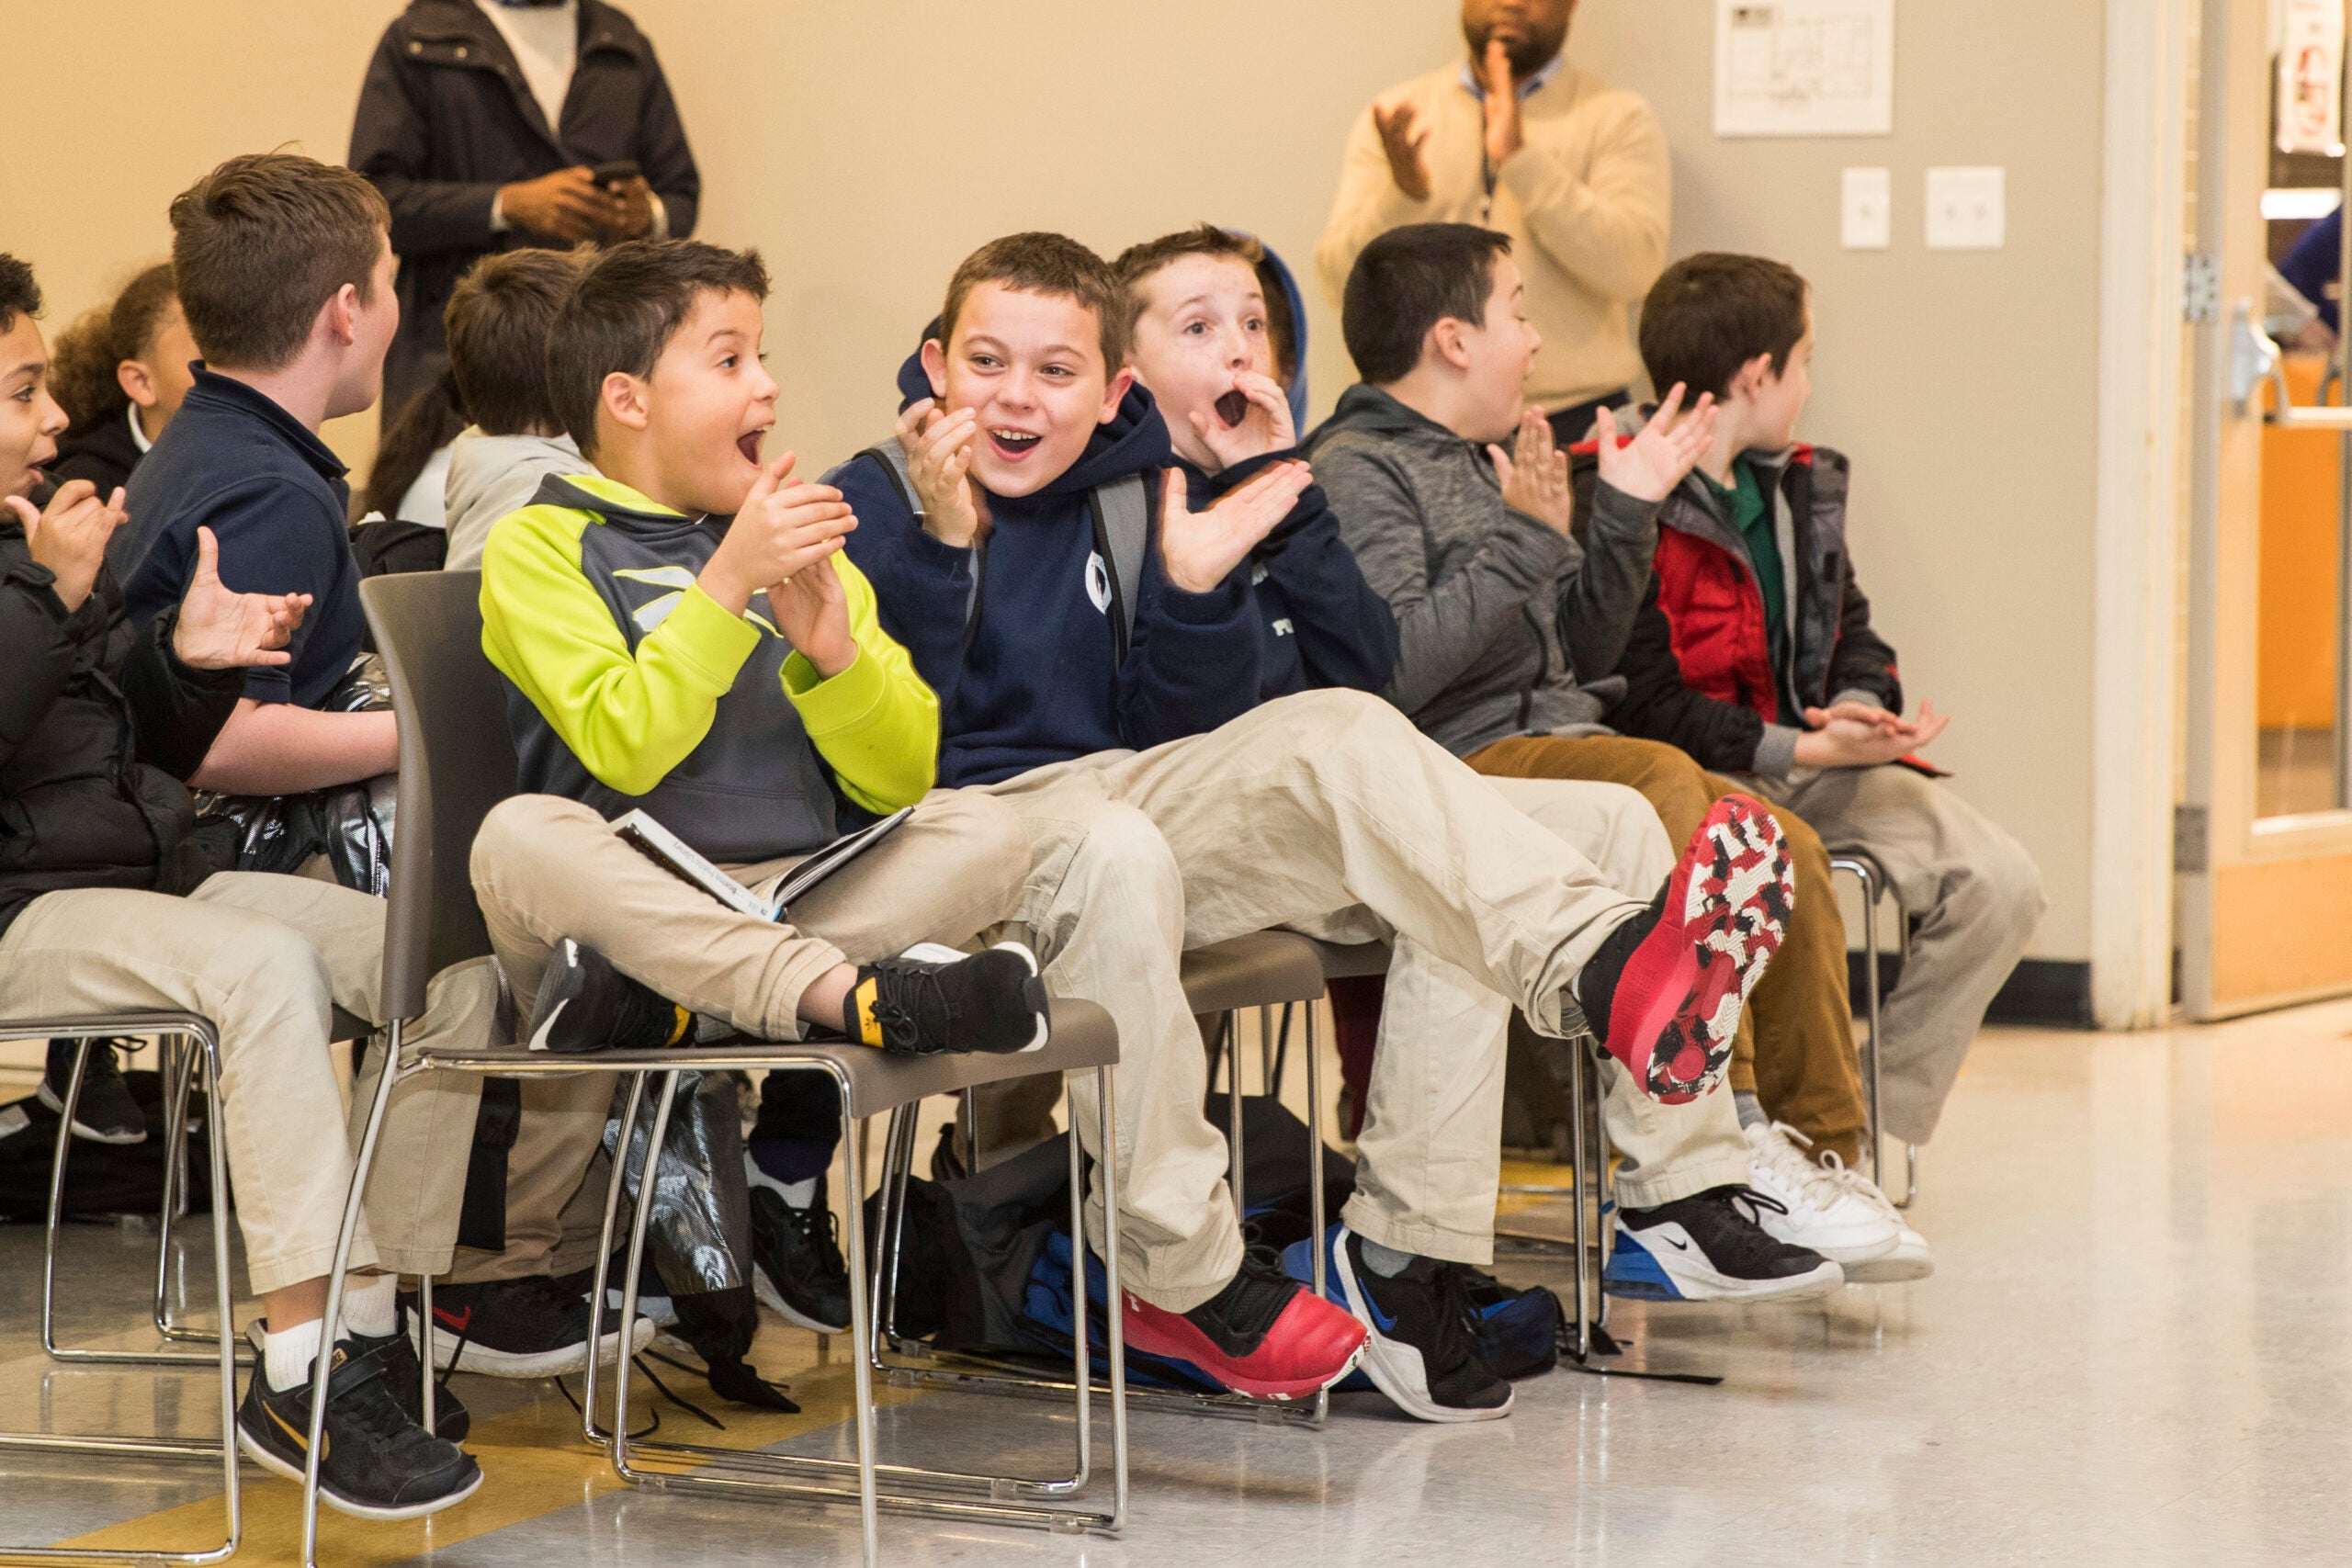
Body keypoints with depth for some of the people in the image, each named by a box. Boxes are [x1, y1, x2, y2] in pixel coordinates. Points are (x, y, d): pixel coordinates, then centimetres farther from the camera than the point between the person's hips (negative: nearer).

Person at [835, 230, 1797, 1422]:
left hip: (1123, 788, 6)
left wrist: (1196, 592, -5)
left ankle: (1601, 965, -37)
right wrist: (939, 545, -24)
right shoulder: (880, 505, -1)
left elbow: (1183, 735, 12)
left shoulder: (1129, 504, 15)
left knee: (1342, 735, -18)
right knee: (1112, 854, -39)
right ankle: (1183, 1275, -32)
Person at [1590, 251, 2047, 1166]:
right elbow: (1644, 706, -16)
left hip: (1816, 766, 8)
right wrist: (1807, 750, -19)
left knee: (2001, 886, -11)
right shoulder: (1622, 504, -12)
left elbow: (1851, 632, 21)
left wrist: (1859, 711, -4)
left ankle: (1880, 1126, -3)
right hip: (1697, 780, -8)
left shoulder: (1800, 487, 16)